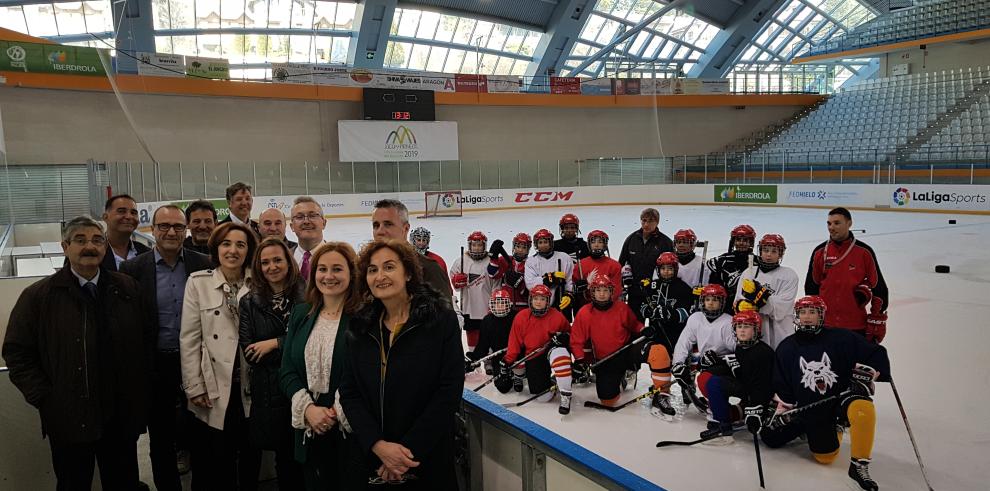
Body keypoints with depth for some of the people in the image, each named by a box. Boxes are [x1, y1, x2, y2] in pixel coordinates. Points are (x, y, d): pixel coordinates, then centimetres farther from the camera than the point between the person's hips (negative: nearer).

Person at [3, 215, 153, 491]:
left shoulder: (127, 288, 3)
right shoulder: (38, 296, -3)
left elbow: (148, 339, 6)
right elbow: (16, 352, -2)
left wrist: (141, 390, 1)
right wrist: (43, 397, -8)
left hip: (122, 416, 2)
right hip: (69, 418, -2)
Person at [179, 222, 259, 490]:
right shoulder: (198, 282, -2)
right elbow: (189, 339, -3)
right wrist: (195, 387, -6)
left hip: (251, 389, 2)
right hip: (214, 390, -1)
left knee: (250, 463, 13)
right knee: (215, 467, 6)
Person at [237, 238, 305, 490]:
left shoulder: (306, 296, 0)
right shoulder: (249, 303, 5)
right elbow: (249, 353, -4)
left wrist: (276, 343, -11)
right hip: (270, 393, 1)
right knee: (284, 459, 12)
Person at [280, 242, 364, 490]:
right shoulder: (300, 314, 8)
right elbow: (288, 371, 6)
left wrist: (337, 413, -16)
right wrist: (309, 408, -9)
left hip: (350, 432, -4)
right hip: (310, 431, 5)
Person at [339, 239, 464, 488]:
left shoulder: (441, 318, -8)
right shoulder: (359, 327, 3)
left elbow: (449, 391, -13)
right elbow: (349, 393, 0)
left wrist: (409, 449, -17)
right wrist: (379, 445, -15)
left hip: (429, 457, -3)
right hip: (370, 456, 3)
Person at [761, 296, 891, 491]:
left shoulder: (841, 338, -8)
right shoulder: (786, 348, 1)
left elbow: (877, 354, -3)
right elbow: (782, 388, 9)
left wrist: (866, 375, -16)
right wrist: (781, 413, 6)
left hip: (841, 397, -2)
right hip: (809, 408, 2)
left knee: (863, 409, -36)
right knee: (824, 456, -1)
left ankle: (859, 465, -21)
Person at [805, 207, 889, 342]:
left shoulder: (864, 252, -6)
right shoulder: (820, 252, 2)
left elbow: (879, 287, -3)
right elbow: (811, 287, 10)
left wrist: (877, 322, -4)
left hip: (856, 326, -2)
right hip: (825, 325, 3)